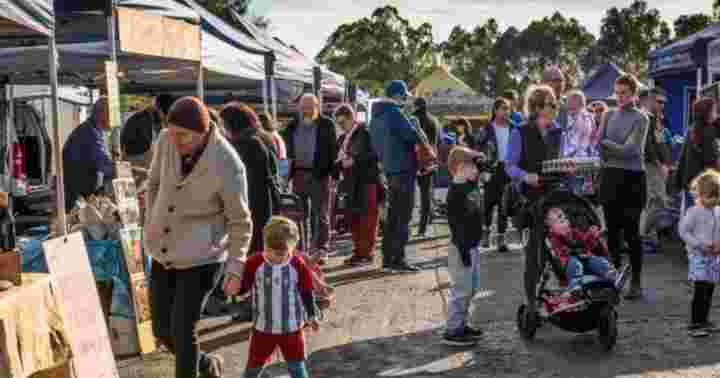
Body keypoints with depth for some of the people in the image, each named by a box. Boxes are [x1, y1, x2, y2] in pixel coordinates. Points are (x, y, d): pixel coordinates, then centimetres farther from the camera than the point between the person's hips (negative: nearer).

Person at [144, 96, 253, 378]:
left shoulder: (227, 166, -23)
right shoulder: (166, 141, -9)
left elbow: (240, 222, -12)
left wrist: (236, 268, -17)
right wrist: (152, 222, 2)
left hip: (202, 258, -6)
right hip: (164, 253, 6)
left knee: (182, 331, -7)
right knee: (162, 331, 11)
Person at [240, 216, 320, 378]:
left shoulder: (298, 265, -11)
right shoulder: (255, 263, -11)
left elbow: (307, 293, -1)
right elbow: (242, 287, -5)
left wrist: (312, 315, -3)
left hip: (292, 328, -1)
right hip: (263, 328, 1)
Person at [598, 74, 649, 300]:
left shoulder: (640, 118, -5)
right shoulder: (609, 115, 9)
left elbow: (629, 149, -13)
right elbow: (600, 145, 3)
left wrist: (607, 144, -4)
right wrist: (608, 162, -11)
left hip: (632, 178, -4)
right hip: (610, 176, 4)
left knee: (631, 232, -1)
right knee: (612, 229, 10)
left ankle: (636, 283, 7)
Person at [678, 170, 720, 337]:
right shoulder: (694, 212, -11)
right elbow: (683, 231, -12)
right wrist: (700, 245, -18)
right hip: (699, 256, -6)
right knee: (701, 290, -11)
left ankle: (703, 320, 25)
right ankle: (695, 324, -7)